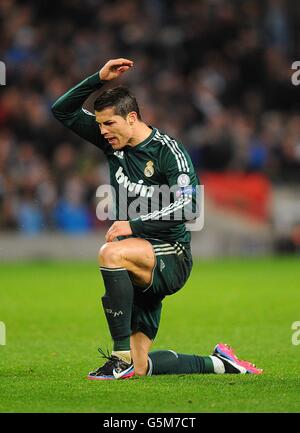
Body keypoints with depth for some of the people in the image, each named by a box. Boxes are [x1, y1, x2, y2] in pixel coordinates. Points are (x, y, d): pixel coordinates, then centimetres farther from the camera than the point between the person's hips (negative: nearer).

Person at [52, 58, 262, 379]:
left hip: (171, 257, -7)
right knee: (141, 368, 2)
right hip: (140, 264, 7)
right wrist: (99, 79, -3)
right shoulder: (113, 142, 7)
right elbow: (62, 111, 10)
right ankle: (219, 363, 21)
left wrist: (134, 225, -23)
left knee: (111, 253, -38)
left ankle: (122, 357, -34)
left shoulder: (168, 150, -11)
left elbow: (188, 206, -20)